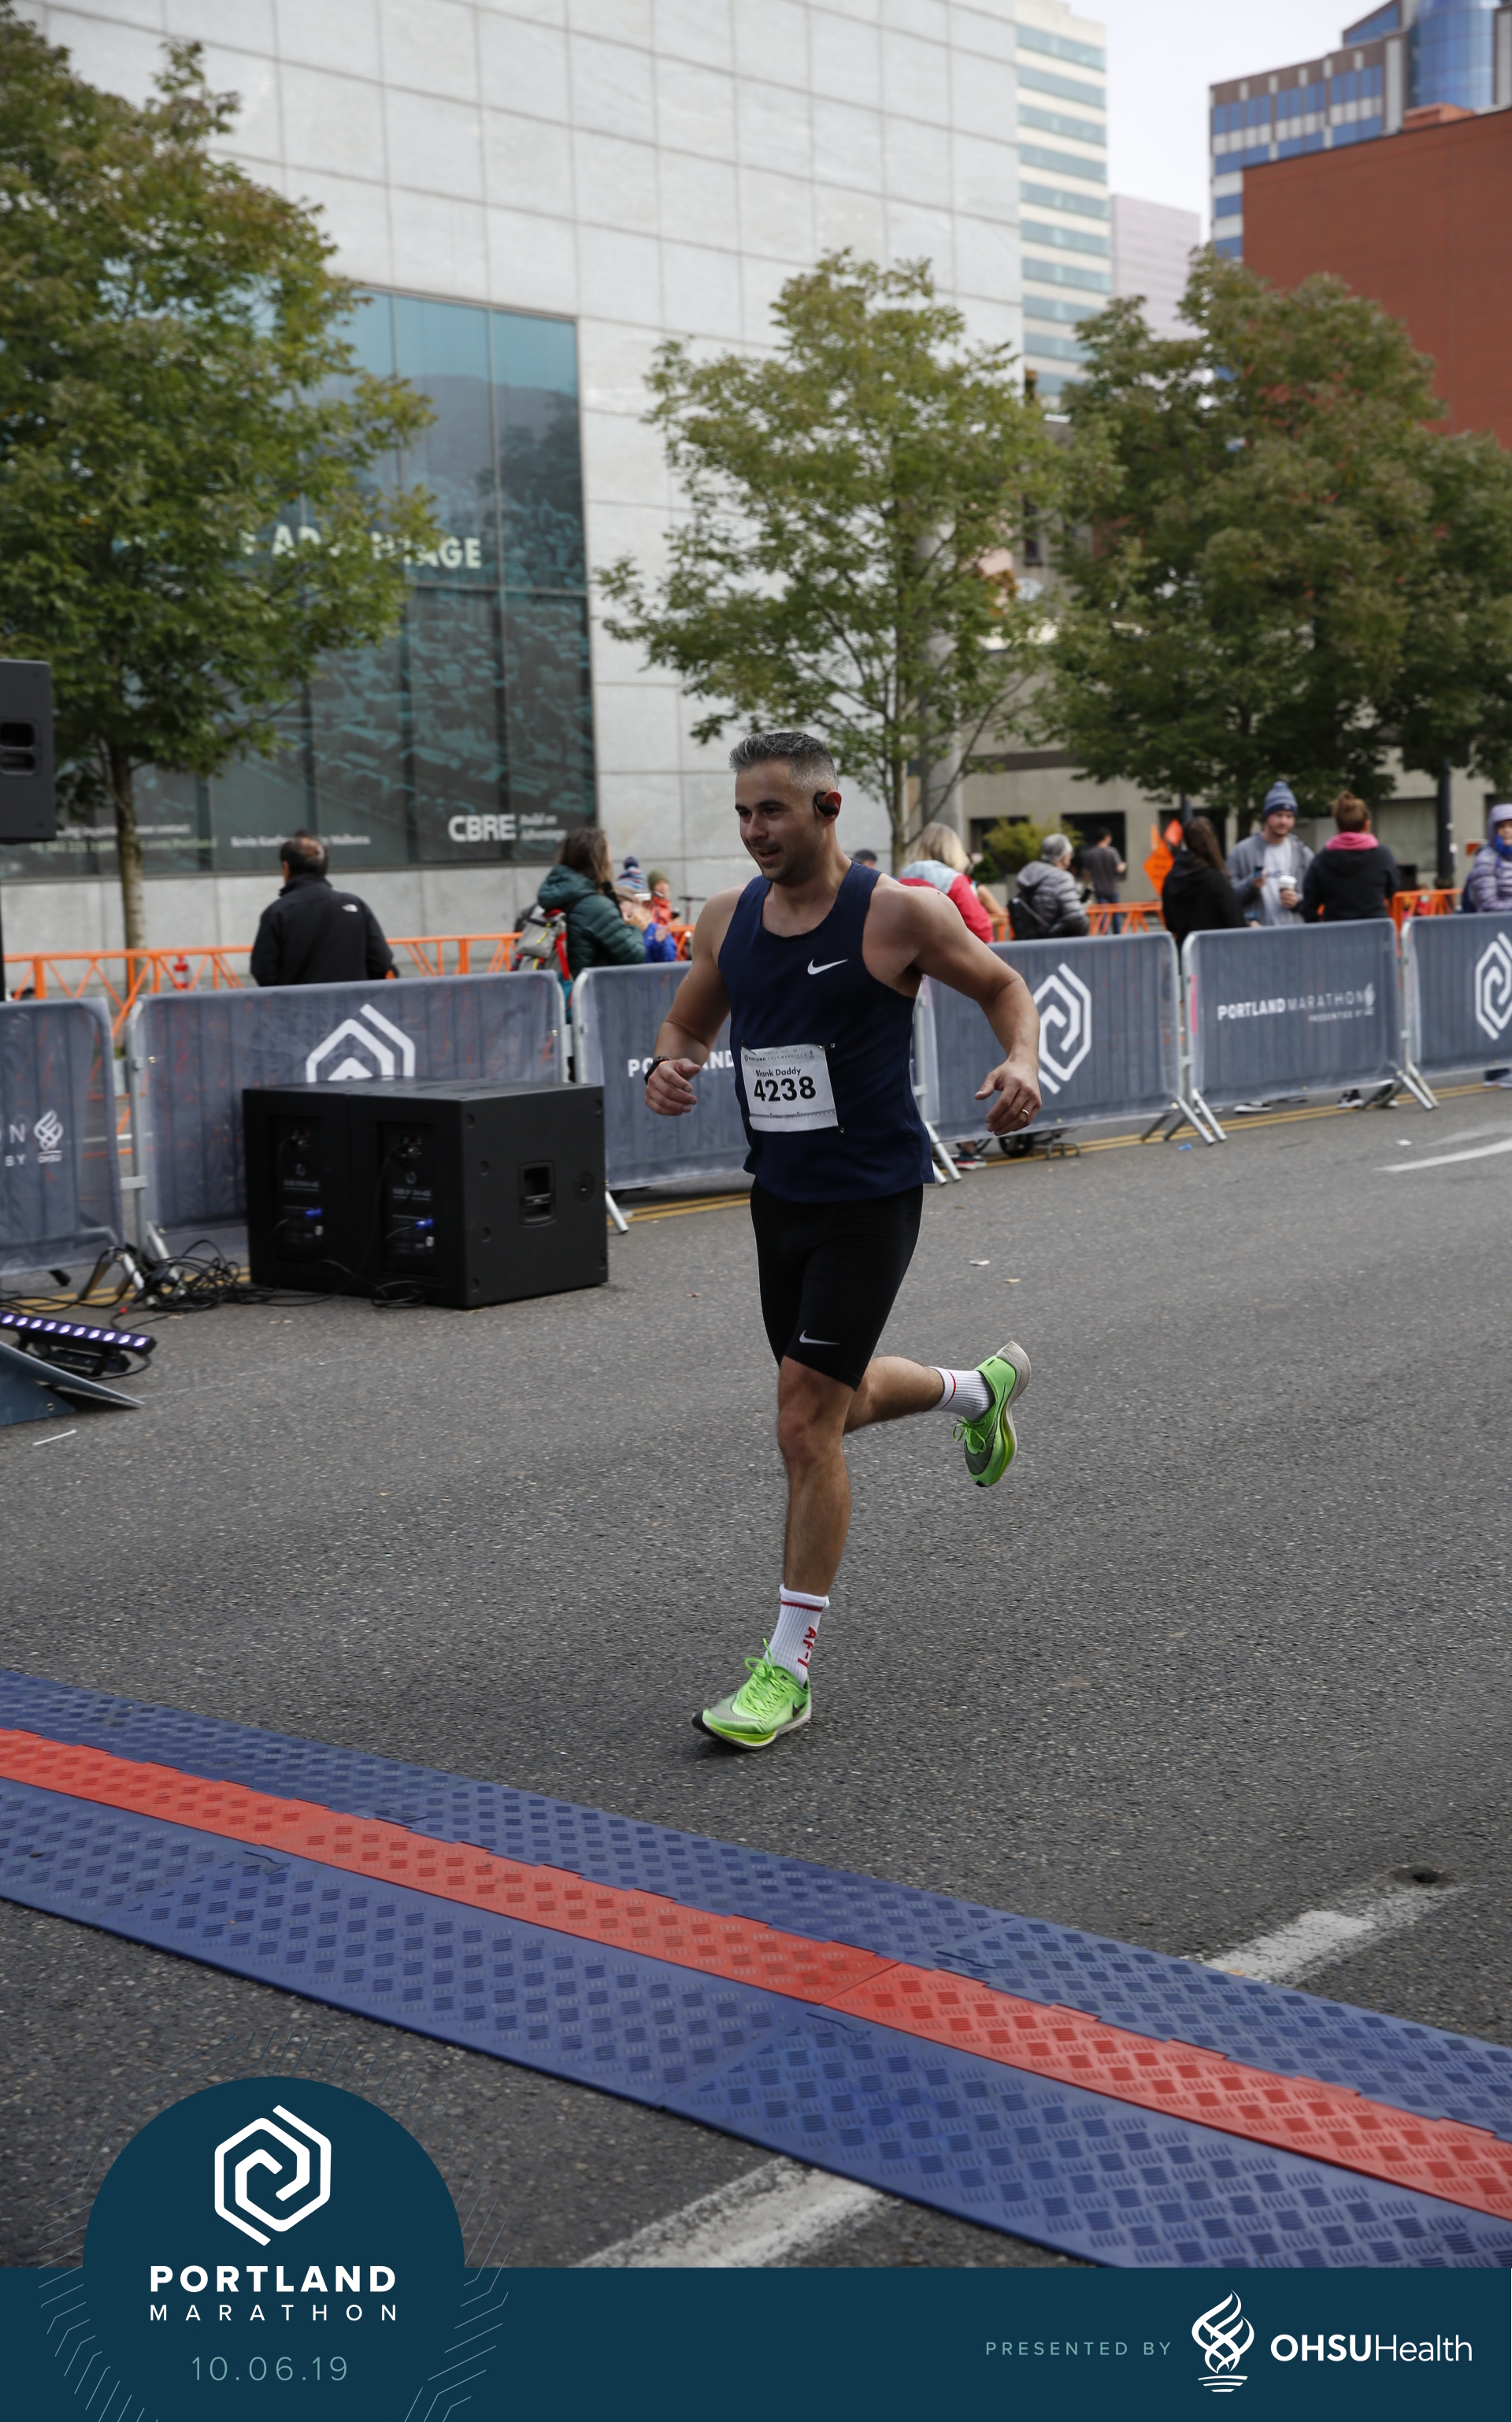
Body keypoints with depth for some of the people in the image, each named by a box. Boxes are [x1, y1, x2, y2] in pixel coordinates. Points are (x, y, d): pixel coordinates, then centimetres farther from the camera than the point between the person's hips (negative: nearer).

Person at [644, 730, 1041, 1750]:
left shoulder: (899, 914, -12)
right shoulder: (727, 920, 3)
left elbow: (1002, 984, 1)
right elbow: (688, 1022, 17)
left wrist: (1023, 1060, -19)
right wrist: (669, 1066, -7)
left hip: (870, 1198, -7)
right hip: (780, 1195, 7)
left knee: (806, 1423, -10)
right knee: (835, 1403, 21)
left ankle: (788, 1670, 1)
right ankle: (981, 1388, 53)